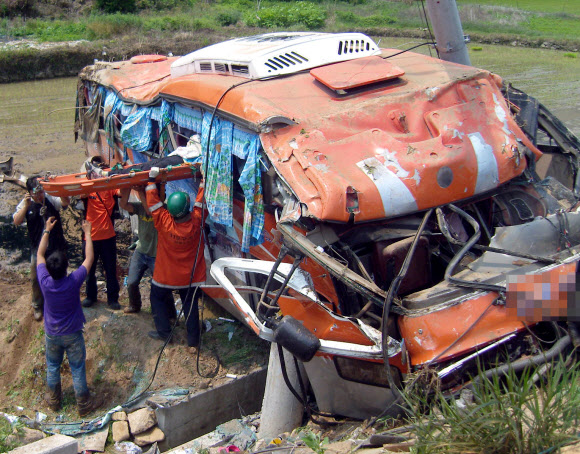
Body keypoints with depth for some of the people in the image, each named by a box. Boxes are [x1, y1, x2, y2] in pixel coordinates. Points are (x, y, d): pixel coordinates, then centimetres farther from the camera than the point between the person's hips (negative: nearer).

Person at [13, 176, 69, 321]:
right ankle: (38, 307, 28)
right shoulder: (26, 203, -3)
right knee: (36, 278, 9)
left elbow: (65, 202, -25)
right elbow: (17, 221, -13)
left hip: (57, 247, -1)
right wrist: (26, 206, -24)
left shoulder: (51, 199, -7)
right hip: (38, 248, 1)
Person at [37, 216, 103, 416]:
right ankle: (84, 404, 28)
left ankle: (54, 400, 40)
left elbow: (40, 254, -8)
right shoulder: (73, 281, -30)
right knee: (77, 369, 13)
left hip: (51, 334, 2)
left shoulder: (45, 282, -24)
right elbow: (89, 258, -17)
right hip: (72, 335, -2)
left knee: (52, 366, 23)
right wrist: (87, 233, -9)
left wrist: (47, 230, -1)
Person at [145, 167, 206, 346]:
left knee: (157, 298, 21)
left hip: (166, 275, -1)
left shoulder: (164, 222, -27)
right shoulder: (196, 221, -23)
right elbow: (200, 200, -10)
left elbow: (153, 202, -19)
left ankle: (164, 332, 23)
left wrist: (152, 179, -12)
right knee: (190, 303, 15)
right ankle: (193, 338, 18)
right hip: (190, 275, 2)